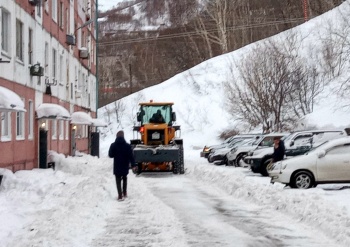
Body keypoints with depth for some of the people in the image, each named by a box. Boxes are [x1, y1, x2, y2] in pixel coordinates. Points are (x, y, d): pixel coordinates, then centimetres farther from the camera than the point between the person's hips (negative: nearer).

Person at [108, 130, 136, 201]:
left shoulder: (113, 145, -10)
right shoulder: (127, 146, -9)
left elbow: (110, 155, -2)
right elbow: (131, 156, -8)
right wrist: (133, 165, -1)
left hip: (117, 167, -2)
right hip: (125, 166, 2)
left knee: (118, 181, 3)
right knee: (124, 179, 24)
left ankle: (120, 196, -6)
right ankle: (124, 193, 31)